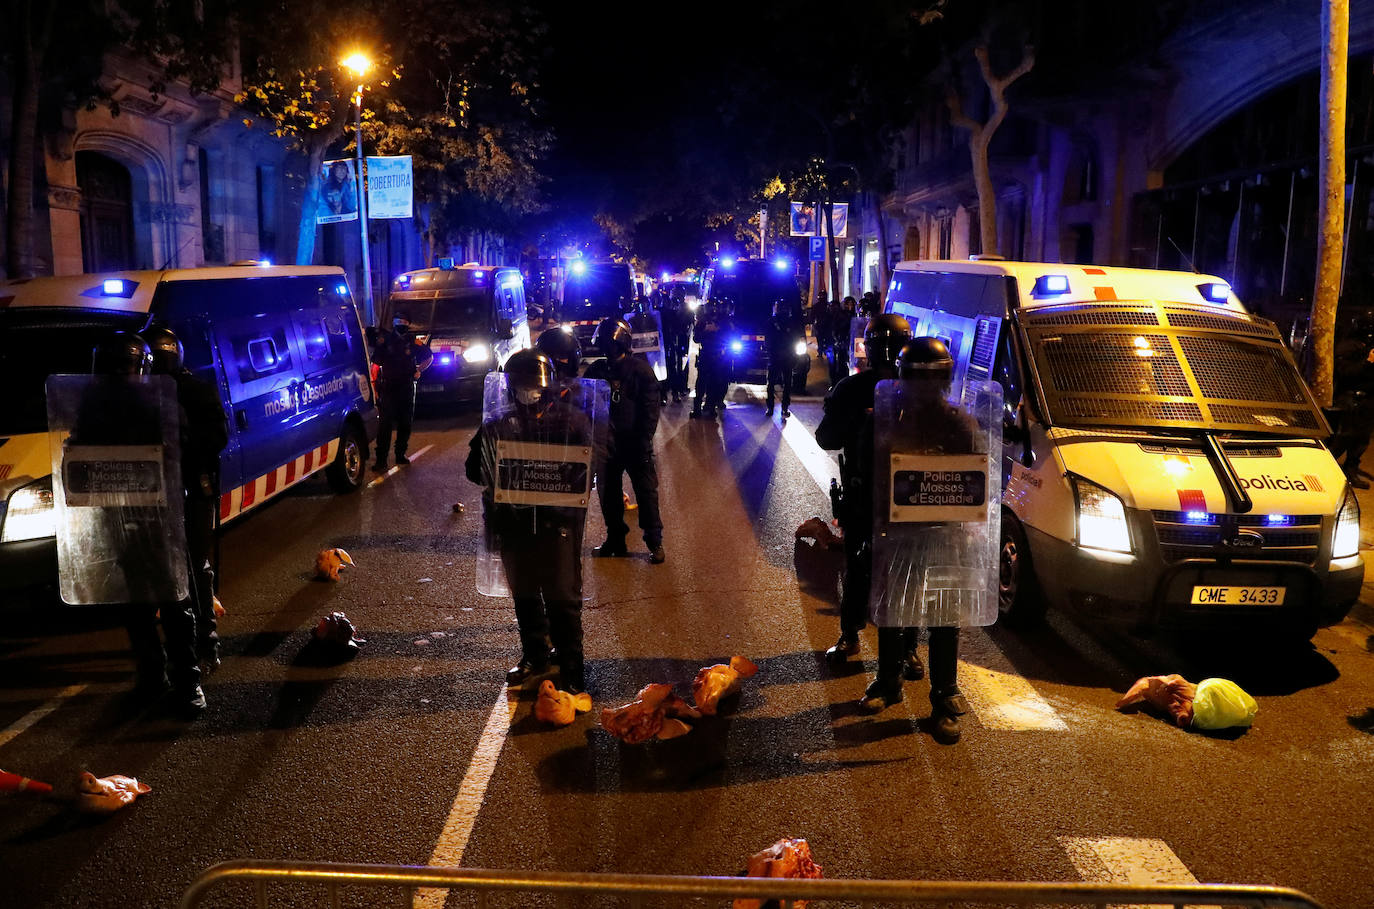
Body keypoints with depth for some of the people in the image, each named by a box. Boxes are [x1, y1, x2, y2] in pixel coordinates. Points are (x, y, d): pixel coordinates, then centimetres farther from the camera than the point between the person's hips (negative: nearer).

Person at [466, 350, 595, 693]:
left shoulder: (571, 420, -2)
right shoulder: (496, 427, 6)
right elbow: (474, 468, 7)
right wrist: (502, 481, -12)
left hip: (558, 521, -4)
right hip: (514, 522, 4)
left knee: (562, 597, 1)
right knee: (524, 595, 16)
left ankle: (571, 665, 13)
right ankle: (535, 656, 33)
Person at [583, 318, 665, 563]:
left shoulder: (640, 369, -6)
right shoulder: (596, 370, 5)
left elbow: (650, 408, -7)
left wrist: (644, 441, -13)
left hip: (635, 444, -4)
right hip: (606, 444, 4)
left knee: (647, 492, 1)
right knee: (608, 494, 11)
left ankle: (655, 543, 13)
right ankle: (615, 540, 26)